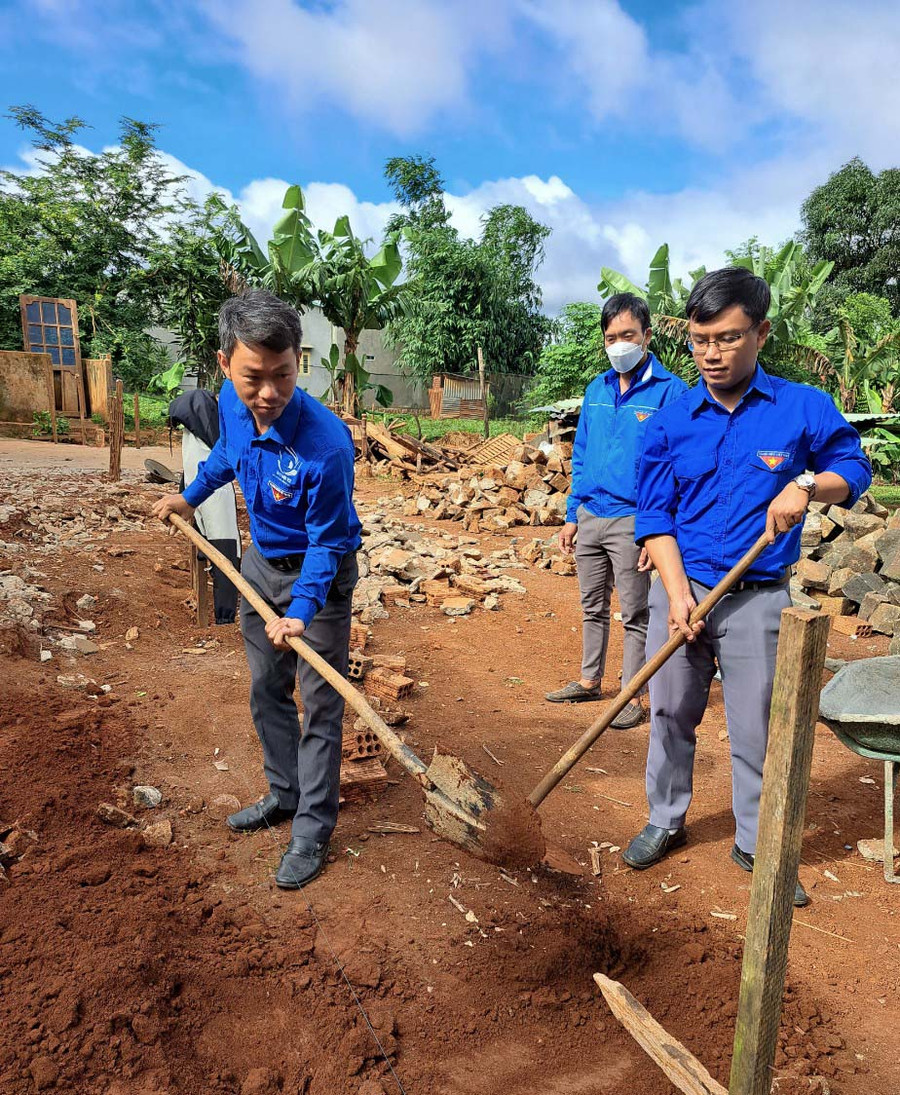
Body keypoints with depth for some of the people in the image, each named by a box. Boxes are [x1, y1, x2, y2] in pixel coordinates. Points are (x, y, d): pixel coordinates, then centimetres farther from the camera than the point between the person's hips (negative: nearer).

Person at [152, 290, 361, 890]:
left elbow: (327, 543, -24)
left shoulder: (326, 443, -34)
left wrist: (301, 611, -33)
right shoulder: (231, 404, -14)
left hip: (319, 571, -7)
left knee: (320, 704, 1)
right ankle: (284, 795, 37)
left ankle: (312, 828, 17)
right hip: (260, 561, 7)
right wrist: (192, 497, 22)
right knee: (267, 691, 18)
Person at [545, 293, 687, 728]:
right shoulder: (596, 390, 10)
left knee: (635, 614, 5)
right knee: (592, 607, 17)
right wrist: (571, 516, 12)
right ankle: (589, 680, 32)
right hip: (589, 516, 6)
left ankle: (633, 697, 17)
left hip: (633, 520, -6)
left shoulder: (669, 391, -8)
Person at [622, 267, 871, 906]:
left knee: (757, 728, 7)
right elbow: (656, 515, 0)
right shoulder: (672, 422, 0)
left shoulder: (804, 408, -3)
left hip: (758, 600, -1)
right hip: (680, 589, 2)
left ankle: (757, 845, 28)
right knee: (671, 715, 13)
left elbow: (853, 468, 9)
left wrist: (806, 483, -14)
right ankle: (666, 822, 33)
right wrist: (677, 591, -12)